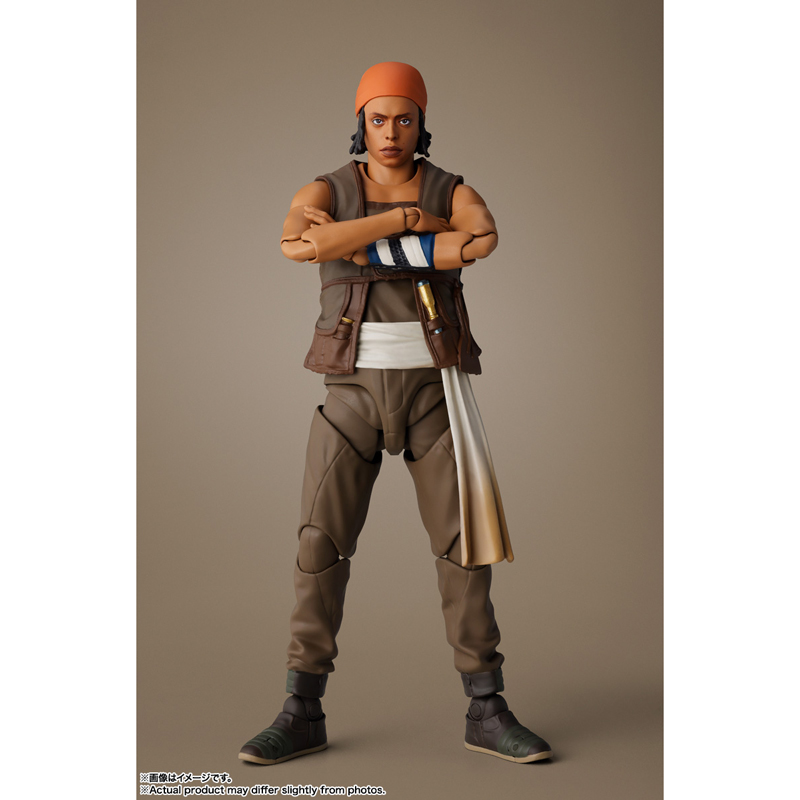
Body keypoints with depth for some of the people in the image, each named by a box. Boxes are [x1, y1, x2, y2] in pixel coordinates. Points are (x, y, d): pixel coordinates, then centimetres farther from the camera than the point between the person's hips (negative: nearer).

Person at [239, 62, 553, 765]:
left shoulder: (455, 194, 5)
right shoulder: (323, 194, 4)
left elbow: (485, 239, -21)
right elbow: (295, 244, -21)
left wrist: (361, 247, -20)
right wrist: (407, 219, -18)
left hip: (433, 385, 0)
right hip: (354, 389, 0)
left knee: (463, 542, -3)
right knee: (321, 545, -5)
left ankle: (487, 713, 7)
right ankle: (302, 715, 5)